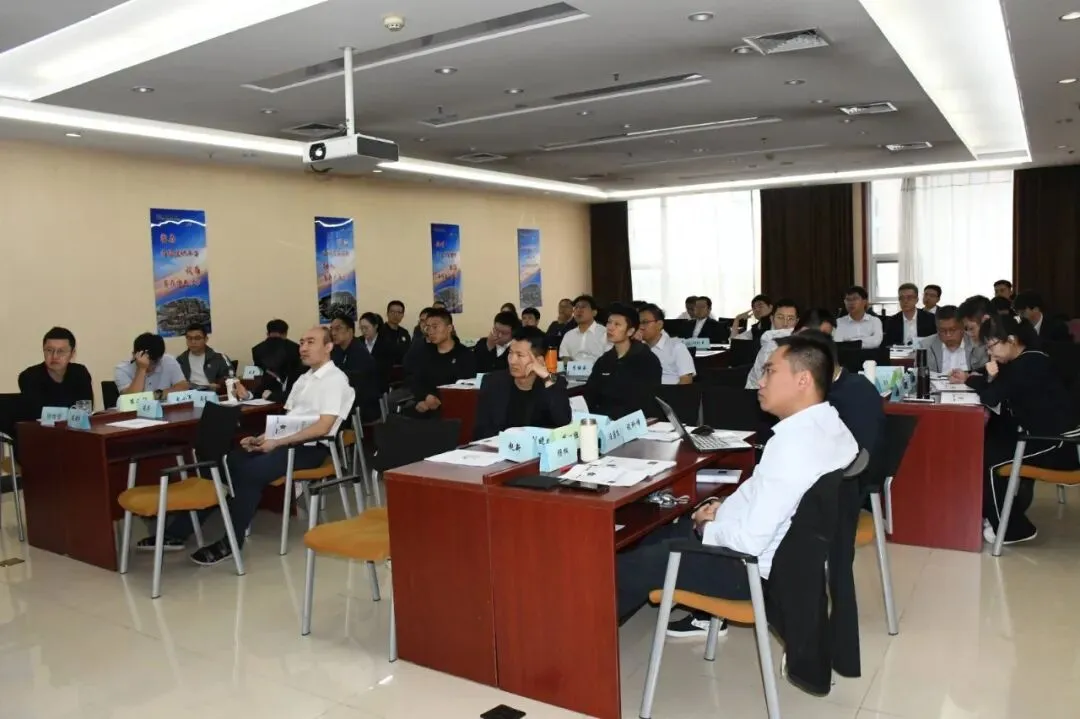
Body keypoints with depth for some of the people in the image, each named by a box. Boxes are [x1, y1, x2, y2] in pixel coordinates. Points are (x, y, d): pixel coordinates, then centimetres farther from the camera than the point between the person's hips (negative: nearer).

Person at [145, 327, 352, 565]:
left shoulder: (335, 379, -7)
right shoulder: (303, 378, 21)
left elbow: (323, 427, -17)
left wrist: (276, 442, -19)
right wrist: (261, 438, 1)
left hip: (309, 447, -8)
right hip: (284, 441, 8)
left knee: (250, 471, -28)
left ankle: (231, 542, -14)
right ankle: (177, 533, -9)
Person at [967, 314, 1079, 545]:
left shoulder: (1030, 363, -20)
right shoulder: (1023, 361, 9)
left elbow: (991, 398, -23)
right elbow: (995, 393, 9)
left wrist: (973, 380, -5)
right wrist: (990, 378, -12)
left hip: (1055, 444, -10)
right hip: (1037, 434, 10)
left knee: (986, 457, -11)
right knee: (982, 443, 7)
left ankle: (1012, 528, 3)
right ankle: (992, 514, 17)